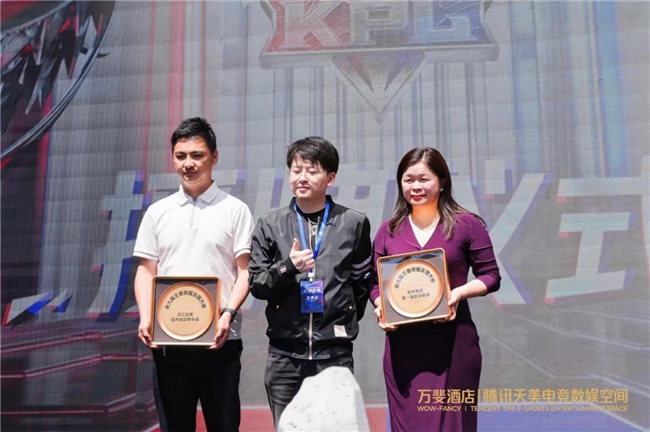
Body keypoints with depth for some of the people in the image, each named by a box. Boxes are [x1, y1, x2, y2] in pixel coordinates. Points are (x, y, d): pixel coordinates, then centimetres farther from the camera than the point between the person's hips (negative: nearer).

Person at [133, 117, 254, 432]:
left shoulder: (234, 209, 2)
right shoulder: (157, 212, 11)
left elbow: (245, 271, -2)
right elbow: (146, 271, 10)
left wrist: (228, 314, -17)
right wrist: (145, 318, -6)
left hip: (219, 339, -2)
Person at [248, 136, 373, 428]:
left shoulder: (354, 224, 5)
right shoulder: (270, 225, 6)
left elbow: (363, 280, 14)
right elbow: (256, 285, 3)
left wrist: (347, 320, 8)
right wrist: (288, 267, -14)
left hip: (335, 352, -1)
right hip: (284, 354, 1)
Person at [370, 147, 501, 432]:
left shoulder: (466, 224, 0)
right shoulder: (388, 230, 8)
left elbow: (491, 276, 1)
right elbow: (375, 281, 11)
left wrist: (459, 293, -15)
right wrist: (380, 306, -8)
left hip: (453, 341, -2)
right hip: (402, 343, 2)